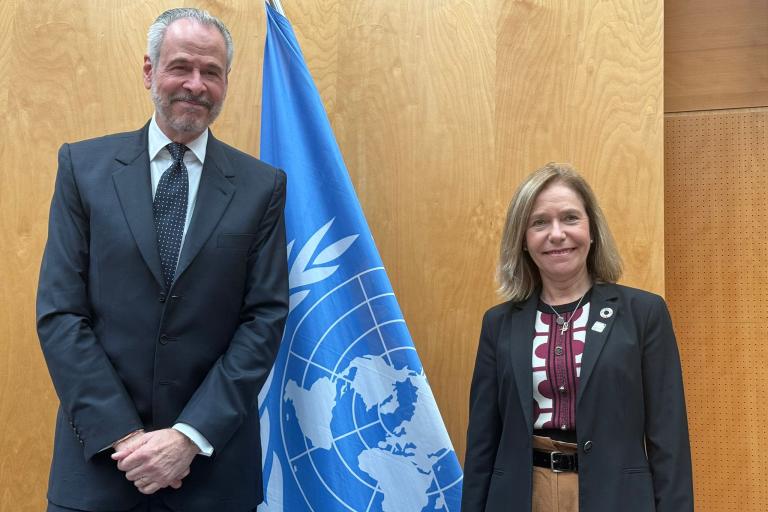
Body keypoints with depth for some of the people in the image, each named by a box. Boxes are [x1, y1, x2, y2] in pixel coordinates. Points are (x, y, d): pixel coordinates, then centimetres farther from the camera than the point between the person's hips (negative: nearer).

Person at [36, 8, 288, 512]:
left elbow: (266, 318, -5)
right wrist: (122, 433, -12)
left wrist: (191, 436, -12)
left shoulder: (262, 185, -1)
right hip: (100, 452, 0)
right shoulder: (84, 166, -1)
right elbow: (59, 312, -4)